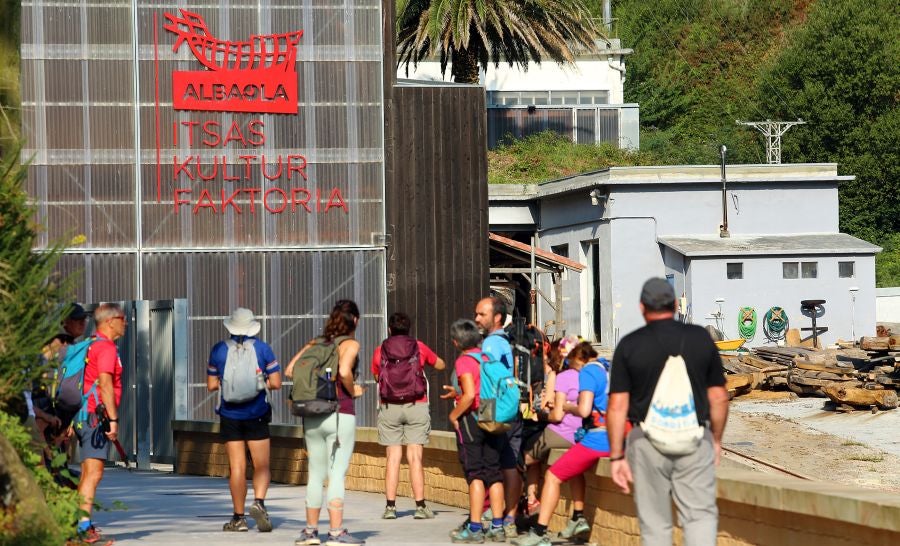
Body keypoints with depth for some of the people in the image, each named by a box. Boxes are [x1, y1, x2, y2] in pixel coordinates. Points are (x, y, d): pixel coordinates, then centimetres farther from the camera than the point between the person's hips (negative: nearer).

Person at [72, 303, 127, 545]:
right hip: (96, 416, -10)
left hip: (84, 416, 10)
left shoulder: (92, 345, 18)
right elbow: (105, 384, -20)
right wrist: (113, 419, -20)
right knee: (94, 473, -13)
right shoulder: (106, 347, -12)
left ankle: (82, 525, 16)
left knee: (87, 473, 13)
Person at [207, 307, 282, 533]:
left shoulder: (219, 350, 0)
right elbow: (275, 383, -4)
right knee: (261, 465, 5)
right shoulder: (262, 348, -3)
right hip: (256, 414, -1)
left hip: (230, 415, 1)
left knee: (237, 467, 4)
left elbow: (211, 385, 5)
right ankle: (259, 501, -20)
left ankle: (238, 517, 5)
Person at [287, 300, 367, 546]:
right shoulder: (350, 344, -5)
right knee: (337, 474, -4)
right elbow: (344, 371, -23)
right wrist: (353, 391, -6)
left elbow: (290, 370, 6)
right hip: (340, 414, -6)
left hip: (312, 415, 6)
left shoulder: (316, 343, 12)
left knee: (316, 474, 12)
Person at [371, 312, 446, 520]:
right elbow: (441, 365, 19)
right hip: (416, 407, -1)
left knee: (393, 457, 3)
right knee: (415, 457, -2)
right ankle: (420, 506, -4)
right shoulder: (419, 348, 4)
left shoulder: (380, 351, 5)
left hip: (389, 407, 1)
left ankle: (390, 506, 0)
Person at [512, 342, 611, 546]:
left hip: (598, 438, -9)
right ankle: (578, 519, 28)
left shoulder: (587, 372, -6)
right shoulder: (607, 369, 17)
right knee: (575, 468, 33)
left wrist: (568, 407, 2)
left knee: (552, 476, -2)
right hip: (615, 438, 9)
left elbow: (584, 410, -18)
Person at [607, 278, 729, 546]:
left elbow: (617, 405, -5)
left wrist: (617, 456, 0)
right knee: (701, 514, 3)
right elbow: (719, 397, 5)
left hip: (647, 442, 0)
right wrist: (716, 439, 19)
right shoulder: (700, 338, 2)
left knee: (655, 523, 9)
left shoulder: (629, 345, -2)